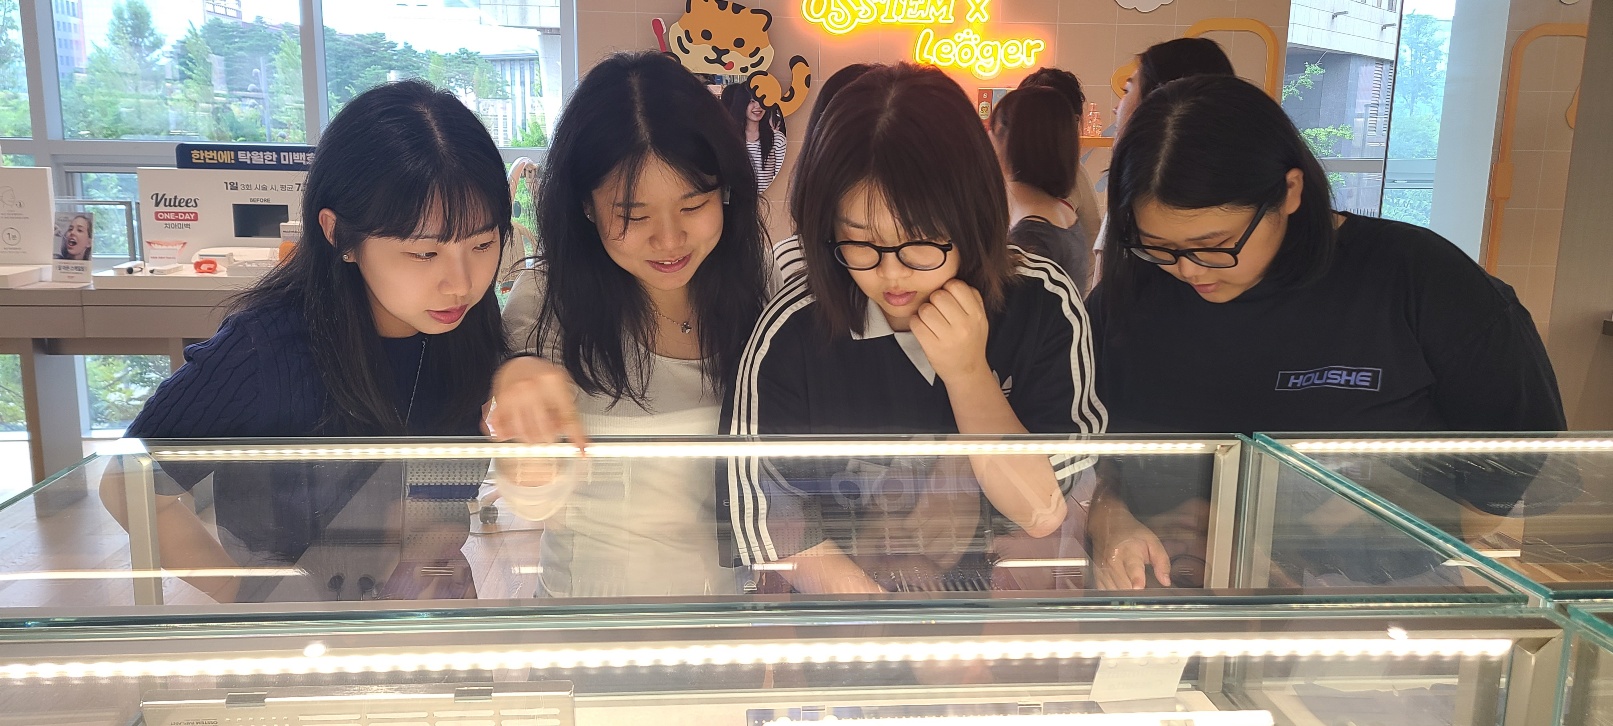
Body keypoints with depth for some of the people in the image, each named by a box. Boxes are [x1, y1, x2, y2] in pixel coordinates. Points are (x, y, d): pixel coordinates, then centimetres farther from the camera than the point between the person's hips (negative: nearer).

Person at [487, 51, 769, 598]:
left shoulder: (769, 289, -4)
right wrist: (518, 404, -28)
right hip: (598, 611, 1)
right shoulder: (544, 302, -8)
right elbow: (539, 504, -10)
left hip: (743, 594, 0)